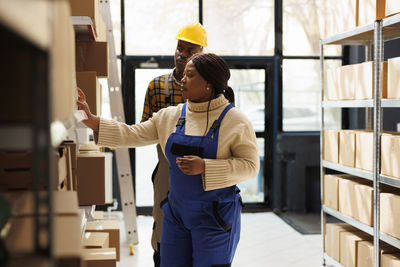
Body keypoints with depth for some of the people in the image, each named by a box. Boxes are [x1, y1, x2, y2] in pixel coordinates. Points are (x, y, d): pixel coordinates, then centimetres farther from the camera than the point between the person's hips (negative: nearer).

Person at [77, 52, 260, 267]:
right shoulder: (169, 116, 6)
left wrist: (204, 167, -23)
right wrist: (91, 120, -4)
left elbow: (250, 166, -13)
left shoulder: (235, 120, -9)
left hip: (215, 216, -5)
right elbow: (133, 135, 6)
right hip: (176, 211, 5)